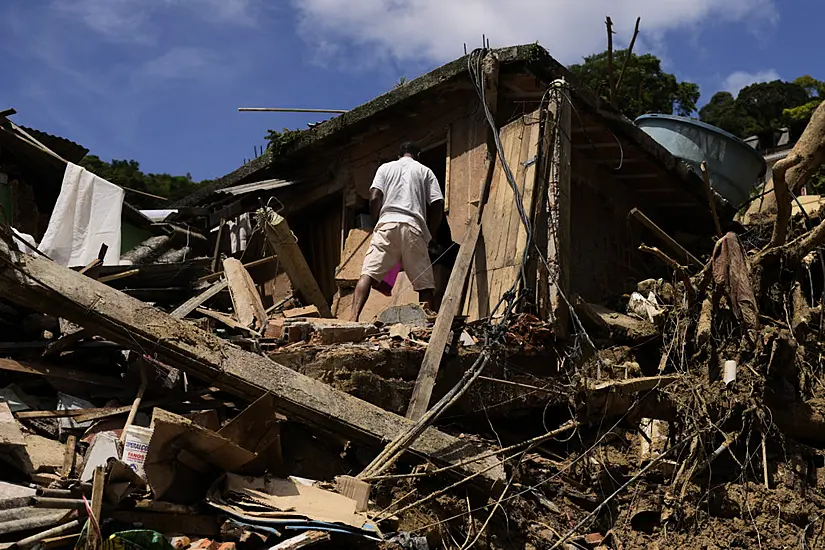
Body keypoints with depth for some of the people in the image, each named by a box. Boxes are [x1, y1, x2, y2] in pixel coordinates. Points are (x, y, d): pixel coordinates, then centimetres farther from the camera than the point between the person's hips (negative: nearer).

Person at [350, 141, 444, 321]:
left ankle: (354, 317, -28)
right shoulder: (425, 171, 21)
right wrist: (429, 236, 18)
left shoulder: (385, 168, 21)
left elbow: (374, 198, 6)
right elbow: (437, 206, 10)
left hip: (387, 223, 0)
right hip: (414, 226, 0)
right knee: (424, 283, 3)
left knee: (369, 273, -10)